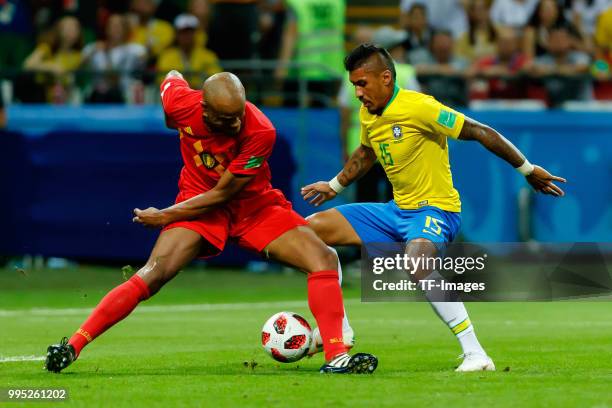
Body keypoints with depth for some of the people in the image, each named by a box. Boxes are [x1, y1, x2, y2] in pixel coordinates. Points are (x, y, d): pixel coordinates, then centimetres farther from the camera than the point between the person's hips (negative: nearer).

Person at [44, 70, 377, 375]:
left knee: (324, 259, -19)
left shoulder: (260, 133, -30)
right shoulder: (180, 103, -23)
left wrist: (166, 216, -17)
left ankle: (335, 357, -21)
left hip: (253, 203, 0)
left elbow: (223, 194, -22)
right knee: (152, 275, -22)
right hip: (199, 200, 0)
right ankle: (73, 346, -19)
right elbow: (172, 77, 5)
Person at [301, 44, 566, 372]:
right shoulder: (368, 114, 5)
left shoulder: (418, 107, -20)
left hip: (435, 210, -9)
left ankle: (475, 354, -35)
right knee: (313, 228, 4)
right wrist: (335, 186, 36)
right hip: (396, 209, 9)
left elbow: (480, 133, -16)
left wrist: (528, 170, -13)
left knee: (416, 265, -40)